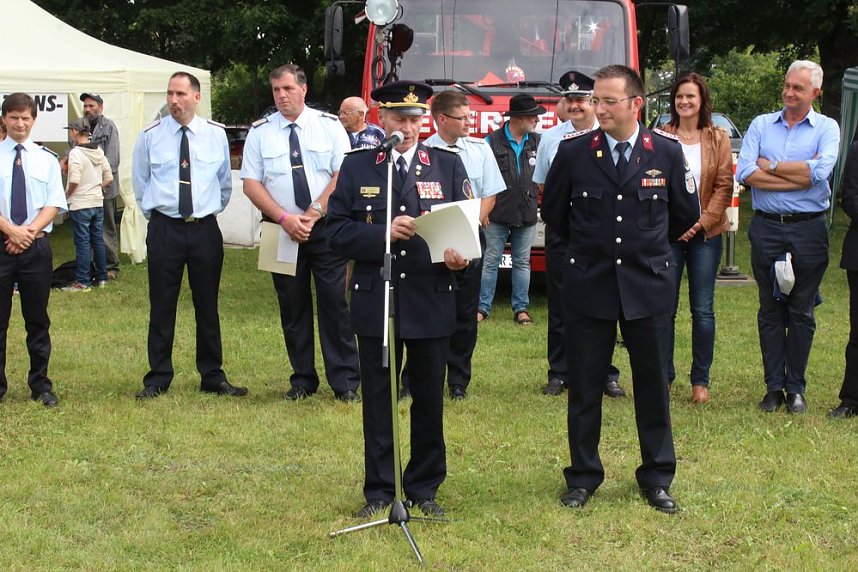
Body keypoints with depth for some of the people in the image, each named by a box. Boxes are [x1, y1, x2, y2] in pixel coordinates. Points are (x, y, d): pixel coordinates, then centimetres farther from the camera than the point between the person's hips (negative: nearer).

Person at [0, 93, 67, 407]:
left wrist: (29, 232, -12)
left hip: (36, 247, 1)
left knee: (38, 320, 8)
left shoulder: (47, 159, 7)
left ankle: (40, 385, 17)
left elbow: (54, 204, 1)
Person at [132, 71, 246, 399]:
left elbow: (225, 182, 15)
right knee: (162, 306, 3)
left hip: (205, 229, 1)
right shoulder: (150, 136, 0)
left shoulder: (216, 135, 2)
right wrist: (154, 212, 11)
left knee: (207, 306, 8)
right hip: (164, 229, -1)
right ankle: (158, 380, 12)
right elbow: (140, 182, 12)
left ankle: (213, 377, 17)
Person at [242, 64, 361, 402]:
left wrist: (313, 214, -14)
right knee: (293, 308, 7)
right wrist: (285, 218, -12)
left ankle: (345, 383, 1)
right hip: (281, 231, 2)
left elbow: (343, 176, -5)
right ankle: (302, 381, 16)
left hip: (326, 228, -2)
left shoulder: (329, 126, 2)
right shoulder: (260, 132, 5)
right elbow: (251, 183, 1)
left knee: (334, 304, -4)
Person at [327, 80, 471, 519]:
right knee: (377, 401, 7)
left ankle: (424, 488, 20)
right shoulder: (356, 167, 4)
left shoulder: (448, 165, 6)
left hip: (432, 303, 1)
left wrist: (460, 257, -16)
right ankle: (379, 491, 18)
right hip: (375, 304, 0)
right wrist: (384, 233, -17)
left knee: (429, 400, 7)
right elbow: (338, 231, -1)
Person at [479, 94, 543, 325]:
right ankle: (482, 307, 6)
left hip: (527, 215, 3)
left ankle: (520, 308, 16)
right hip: (498, 214, -3)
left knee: (522, 262, 9)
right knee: (490, 261, 1)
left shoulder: (538, 142, 7)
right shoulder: (492, 141, -4)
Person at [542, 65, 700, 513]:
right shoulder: (573, 151, -4)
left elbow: (686, 215, 11)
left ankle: (656, 478, 20)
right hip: (588, 286, 0)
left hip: (649, 286, 0)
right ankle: (583, 477, 19)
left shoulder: (667, 151, -3)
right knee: (584, 387, 6)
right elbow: (553, 212, 11)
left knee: (653, 384, 8)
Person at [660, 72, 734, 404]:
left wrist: (702, 221, -10)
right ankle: (663, 376, 14)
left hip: (706, 232, 0)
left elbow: (724, 185, 0)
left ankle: (701, 380, 12)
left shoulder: (717, 138, 4)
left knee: (703, 309, 3)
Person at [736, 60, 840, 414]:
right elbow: (744, 173, -7)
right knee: (770, 311, 7)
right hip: (766, 227, 2)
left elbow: (821, 170, -16)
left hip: (808, 229, -2)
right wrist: (799, 175, -11)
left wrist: (771, 166, -8)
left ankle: (796, 388, 13)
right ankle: (773, 386, 13)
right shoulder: (761, 125, 8)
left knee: (801, 312, 5)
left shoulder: (827, 128, 3)